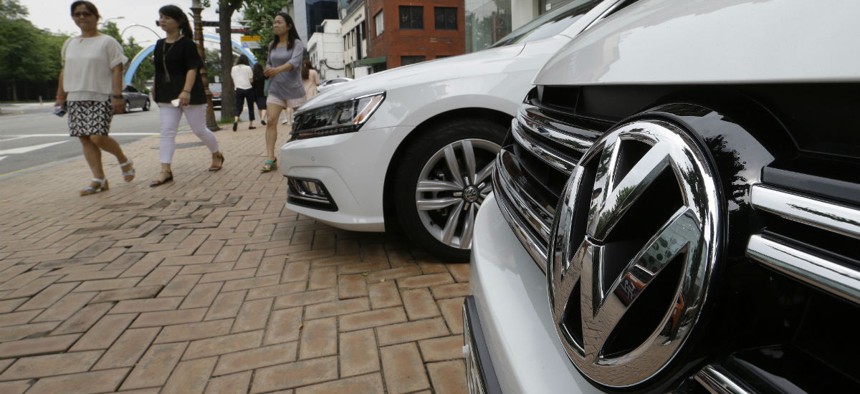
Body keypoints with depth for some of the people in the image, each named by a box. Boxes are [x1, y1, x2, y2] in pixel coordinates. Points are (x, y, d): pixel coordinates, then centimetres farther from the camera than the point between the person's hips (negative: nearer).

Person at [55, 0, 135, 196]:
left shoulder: (107, 42, -1)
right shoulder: (69, 43, 16)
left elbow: (116, 70, -8)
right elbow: (65, 71, 20)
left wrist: (117, 96, -16)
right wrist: (60, 96, 16)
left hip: (101, 98, -6)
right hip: (76, 99, 6)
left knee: (98, 137, -16)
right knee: (85, 139, 2)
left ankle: (124, 161, 11)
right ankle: (99, 180, 7)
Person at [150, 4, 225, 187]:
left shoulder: (187, 44, -9)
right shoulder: (159, 45, 11)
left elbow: (192, 69, -17)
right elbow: (158, 71, 18)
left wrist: (186, 91, -29)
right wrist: (157, 94, 17)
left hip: (190, 94, -6)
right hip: (167, 96, 6)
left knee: (199, 130, 4)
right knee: (167, 132, -3)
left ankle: (217, 155, 29)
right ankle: (165, 171, -5)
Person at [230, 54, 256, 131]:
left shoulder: (233, 68, 6)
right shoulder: (248, 68, -5)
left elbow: (233, 80, 11)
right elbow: (251, 80, -6)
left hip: (239, 89, 2)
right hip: (248, 89, -2)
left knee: (238, 107, 1)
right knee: (250, 107, 10)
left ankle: (236, 120, -27)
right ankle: (251, 124, 13)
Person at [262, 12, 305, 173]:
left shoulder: (297, 44, -7)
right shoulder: (272, 45, 9)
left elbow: (294, 62, -25)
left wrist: (277, 69, -42)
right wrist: (268, 70, 0)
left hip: (293, 89, -4)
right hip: (275, 89, 4)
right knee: (271, 121, -10)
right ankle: (270, 158, -13)